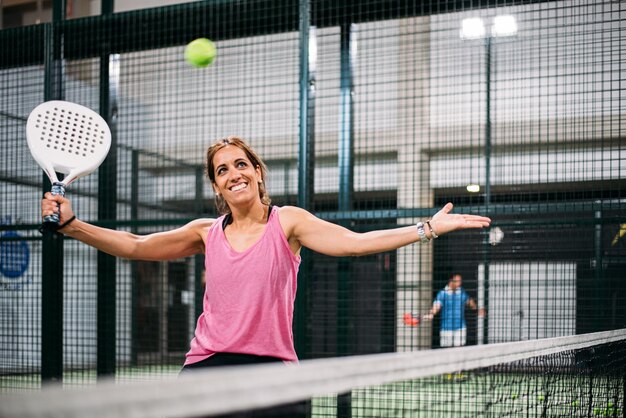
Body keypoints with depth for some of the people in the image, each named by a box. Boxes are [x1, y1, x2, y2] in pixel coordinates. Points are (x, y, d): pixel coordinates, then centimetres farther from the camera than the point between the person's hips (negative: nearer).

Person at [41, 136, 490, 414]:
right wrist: (72, 225, -2)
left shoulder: (288, 222, 1)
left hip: (271, 367, -2)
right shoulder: (207, 233, 9)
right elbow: (134, 246, 8)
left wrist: (428, 228, -17)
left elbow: (356, 242, -9)